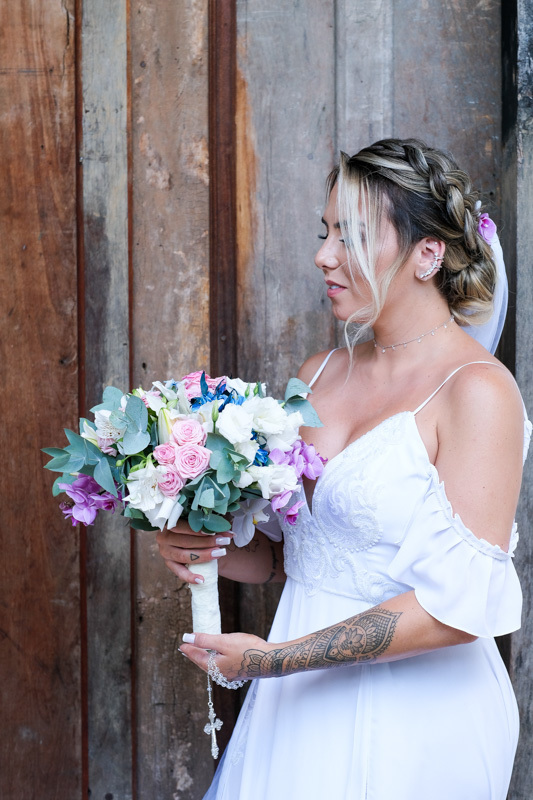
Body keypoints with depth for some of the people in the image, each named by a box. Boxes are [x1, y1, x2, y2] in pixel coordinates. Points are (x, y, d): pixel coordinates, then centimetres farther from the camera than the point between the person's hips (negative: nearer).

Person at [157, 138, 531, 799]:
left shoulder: (477, 391, -15)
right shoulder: (319, 374, 5)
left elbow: (460, 604, -21)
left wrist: (273, 658, -20)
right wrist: (201, 550, -6)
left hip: (410, 723, -6)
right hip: (297, 708, 6)